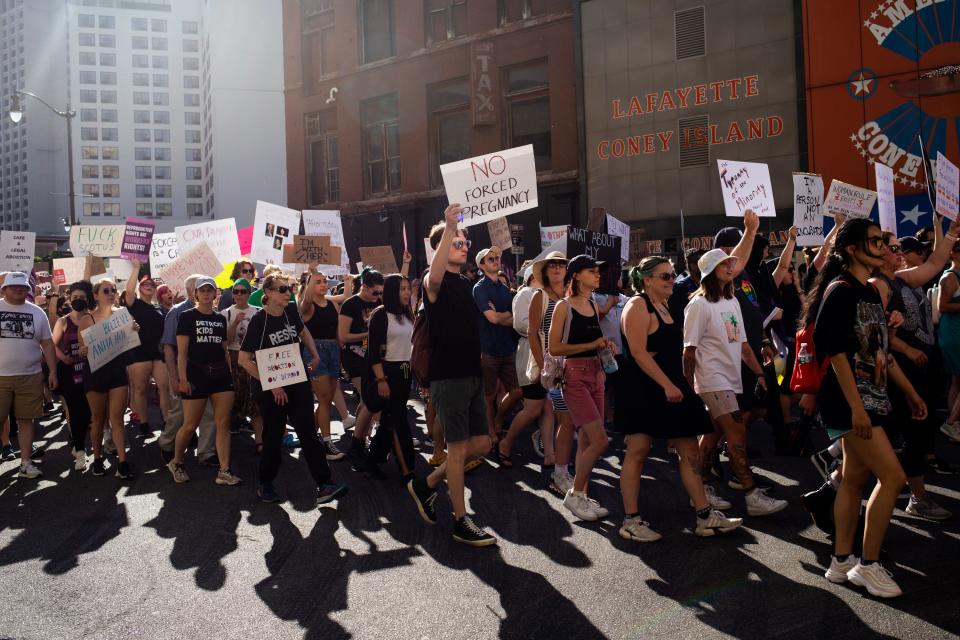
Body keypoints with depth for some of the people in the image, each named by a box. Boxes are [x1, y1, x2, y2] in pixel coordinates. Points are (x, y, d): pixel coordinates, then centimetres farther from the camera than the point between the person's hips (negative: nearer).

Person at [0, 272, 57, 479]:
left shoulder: (37, 312, 7)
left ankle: (25, 463, 17)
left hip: (30, 376, 2)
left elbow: (47, 343, 10)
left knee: (26, 420, 9)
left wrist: (52, 371, 5)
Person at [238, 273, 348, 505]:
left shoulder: (290, 312, 2)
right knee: (273, 436, 7)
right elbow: (244, 359, -12)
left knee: (309, 433, -3)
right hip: (270, 389, -4)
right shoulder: (259, 321, -12)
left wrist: (314, 354, 8)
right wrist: (272, 385, -15)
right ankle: (264, 484, 28)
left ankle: (324, 486, -6)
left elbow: (303, 331, 24)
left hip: (298, 383, 4)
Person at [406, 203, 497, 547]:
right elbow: (434, 277, -36)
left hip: (472, 373, 8)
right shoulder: (436, 281, -10)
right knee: (459, 446, -3)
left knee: (481, 444, 11)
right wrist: (449, 228, -45)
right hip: (448, 375, -8)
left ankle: (427, 485, 26)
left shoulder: (466, 283, 14)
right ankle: (461, 522, 8)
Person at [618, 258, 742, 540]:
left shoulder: (662, 305, 17)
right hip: (645, 391, -10)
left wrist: (677, 384, 21)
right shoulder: (637, 306, -11)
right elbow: (639, 353, -20)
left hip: (671, 387, 10)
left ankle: (705, 517, 16)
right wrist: (668, 385, -23)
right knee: (637, 452, -2)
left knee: (690, 451, 9)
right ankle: (631, 521, 7)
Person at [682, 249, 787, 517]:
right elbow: (689, 349, -11)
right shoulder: (699, 304, -10)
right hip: (713, 380, -8)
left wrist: (759, 373, 10)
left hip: (731, 379, 8)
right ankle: (753, 497, -8)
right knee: (737, 433, -11)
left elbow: (742, 343, 16)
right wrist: (688, 387, -12)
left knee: (714, 433, 11)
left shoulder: (732, 302, 14)